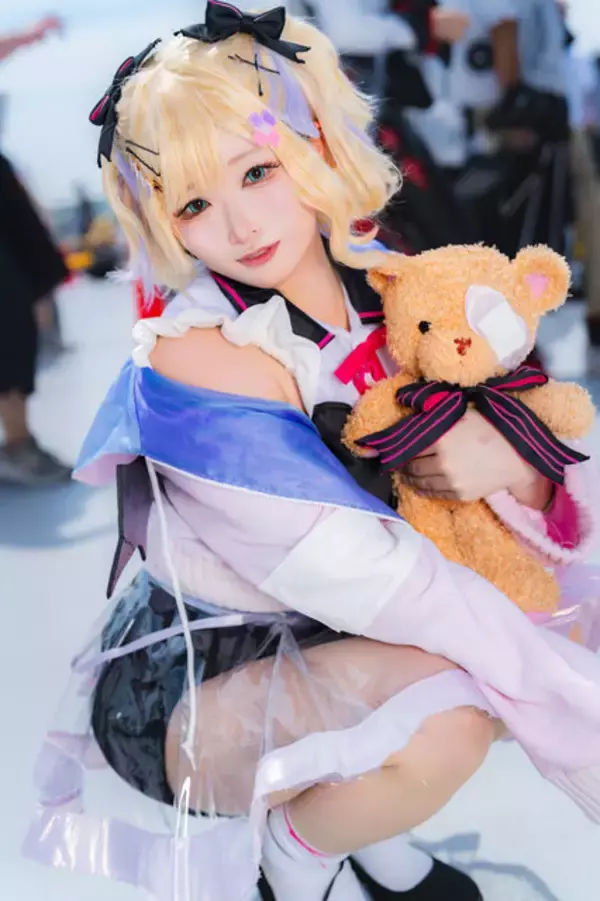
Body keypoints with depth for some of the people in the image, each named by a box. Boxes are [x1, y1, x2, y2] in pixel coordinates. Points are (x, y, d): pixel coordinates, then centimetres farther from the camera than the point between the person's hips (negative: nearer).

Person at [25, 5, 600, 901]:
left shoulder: (378, 278, -6)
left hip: (318, 641, 7)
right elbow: (364, 577, -30)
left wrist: (511, 470, -24)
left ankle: (343, 812, 15)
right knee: (446, 710, -30)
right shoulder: (198, 359, -26)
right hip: (180, 688, -7)